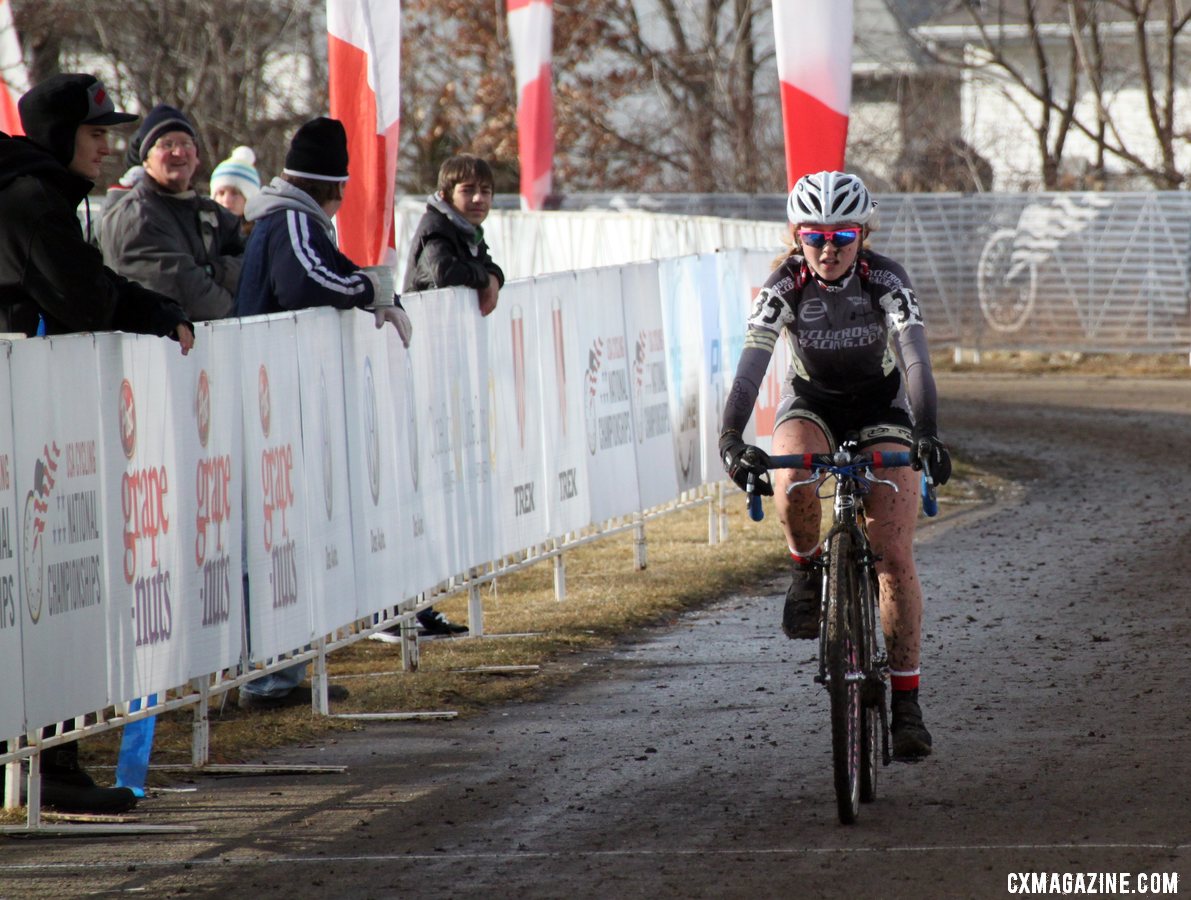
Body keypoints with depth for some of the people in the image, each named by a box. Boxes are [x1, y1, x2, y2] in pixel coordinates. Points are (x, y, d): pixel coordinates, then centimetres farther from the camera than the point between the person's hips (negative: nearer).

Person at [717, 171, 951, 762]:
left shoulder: (886, 281, -24)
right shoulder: (785, 285, -22)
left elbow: (915, 360, -35)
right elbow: (751, 364, -30)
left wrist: (926, 434, -51)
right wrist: (730, 437, -46)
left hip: (880, 405, -1)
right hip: (810, 400, 1)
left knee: (895, 559, -13)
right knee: (792, 481, -36)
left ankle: (905, 700, -6)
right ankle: (807, 571, -5)